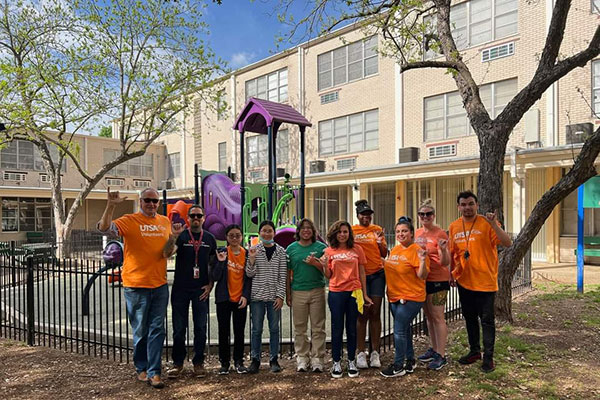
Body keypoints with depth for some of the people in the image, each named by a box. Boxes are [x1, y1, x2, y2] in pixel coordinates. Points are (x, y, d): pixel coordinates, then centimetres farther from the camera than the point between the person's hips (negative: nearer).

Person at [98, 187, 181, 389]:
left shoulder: (165, 222, 7)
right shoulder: (129, 221, -4)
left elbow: (166, 254, 1)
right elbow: (104, 228, -21)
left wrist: (173, 237, -17)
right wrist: (111, 205, -31)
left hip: (160, 285, 3)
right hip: (136, 285, -3)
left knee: (157, 330, 4)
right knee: (140, 331, 9)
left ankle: (153, 372, 12)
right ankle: (141, 368, 27)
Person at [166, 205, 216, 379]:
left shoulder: (210, 238, 7)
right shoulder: (181, 235, -1)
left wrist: (210, 285, 2)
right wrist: (172, 238, -40)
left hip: (201, 290, 2)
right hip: (180, 288, -2)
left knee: (200, 327, 6)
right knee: (179, 327, 5)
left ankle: (198, 362, 18)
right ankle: (177, 362, 19)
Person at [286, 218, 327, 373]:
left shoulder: (321, 247, 3)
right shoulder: (291, 248, 5)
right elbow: (288, 273, 8)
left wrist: (315, 263, -14)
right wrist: (287, 294, 5)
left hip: (317, 291, 0)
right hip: (298, 292, 1)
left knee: (318, 328, 4)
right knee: (300, 328, 8)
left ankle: (317, 359, 14)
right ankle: (302, 358, 20)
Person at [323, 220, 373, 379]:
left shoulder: (357, 249, 3)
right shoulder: (329, 251, 2)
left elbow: (361, 273, 7)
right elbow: (328, 276, 6)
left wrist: (365, 294, 8)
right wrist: (325, 265, -13)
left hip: (354, 292, 1)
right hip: (336, 293, 0)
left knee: (352, 329, 10)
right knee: (337, 329, 6)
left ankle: (352, 362, 23)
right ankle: (336, 363, 18)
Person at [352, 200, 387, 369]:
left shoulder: (377, 230, 7)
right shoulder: (352, 230, 2)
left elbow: (384, 254, 9)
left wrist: (380, 242, -9)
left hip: (377, 274, 2)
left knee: (375, 314, 5)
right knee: (362, 314, 0)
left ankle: (375, 352, 13)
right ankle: (361, 353, 9)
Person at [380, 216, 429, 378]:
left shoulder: (416, 251, -15)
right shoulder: (394, 250, 8)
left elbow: (422, 276, -19)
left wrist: (422, 260, -32)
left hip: (411, 298, -8)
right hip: (395, 297, 8)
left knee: (399, 331, -5)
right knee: (405, 330, 17)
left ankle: (398, 366, 9)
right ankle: (410, 360, 32)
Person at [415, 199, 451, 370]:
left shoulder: (440, 234, -12)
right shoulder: (417, 233, 8)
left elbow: (445, 262, -16)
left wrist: (443, 250, -34)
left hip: (437, 280, -7)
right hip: (422, 279, 7)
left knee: (437, 317, -2)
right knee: (428, 316, 16)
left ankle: (441, 355, 7)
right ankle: (434, 349, 30)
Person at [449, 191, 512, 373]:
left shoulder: (486, 224, -10)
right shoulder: (454, 227, 5)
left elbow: (507, 243, -19)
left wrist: (494, 224, -30)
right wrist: (452, 272, 11)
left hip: (485, 281, -5)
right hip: (464, 281, 5)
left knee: (486, 320, 3)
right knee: (469, 318, 17)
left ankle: (488, 357, 16)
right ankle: (474, 351, 33)